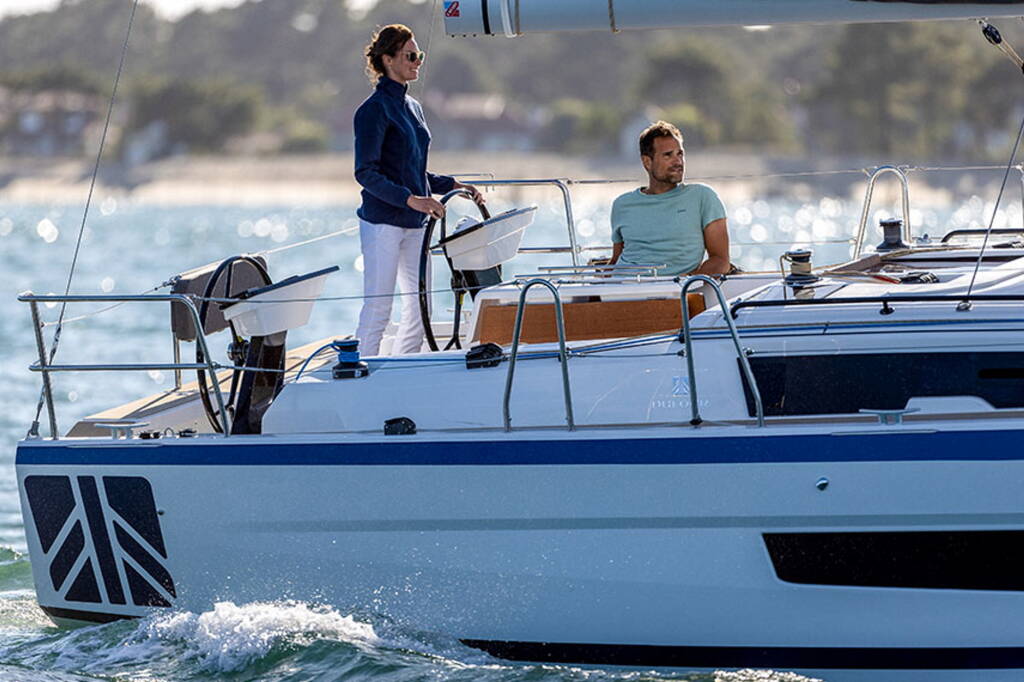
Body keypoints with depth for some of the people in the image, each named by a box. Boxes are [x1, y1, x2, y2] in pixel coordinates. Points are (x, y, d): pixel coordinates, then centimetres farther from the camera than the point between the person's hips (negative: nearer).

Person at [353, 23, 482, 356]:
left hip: (415, 223, 8)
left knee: (419, 309, 9)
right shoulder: (374, 109, -10)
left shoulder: (412, 107, 15)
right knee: (377, 309, -5)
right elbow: (366, 173, -16)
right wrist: (411, 199, -24)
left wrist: (453, 185, 10)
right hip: (382, 221, -8)